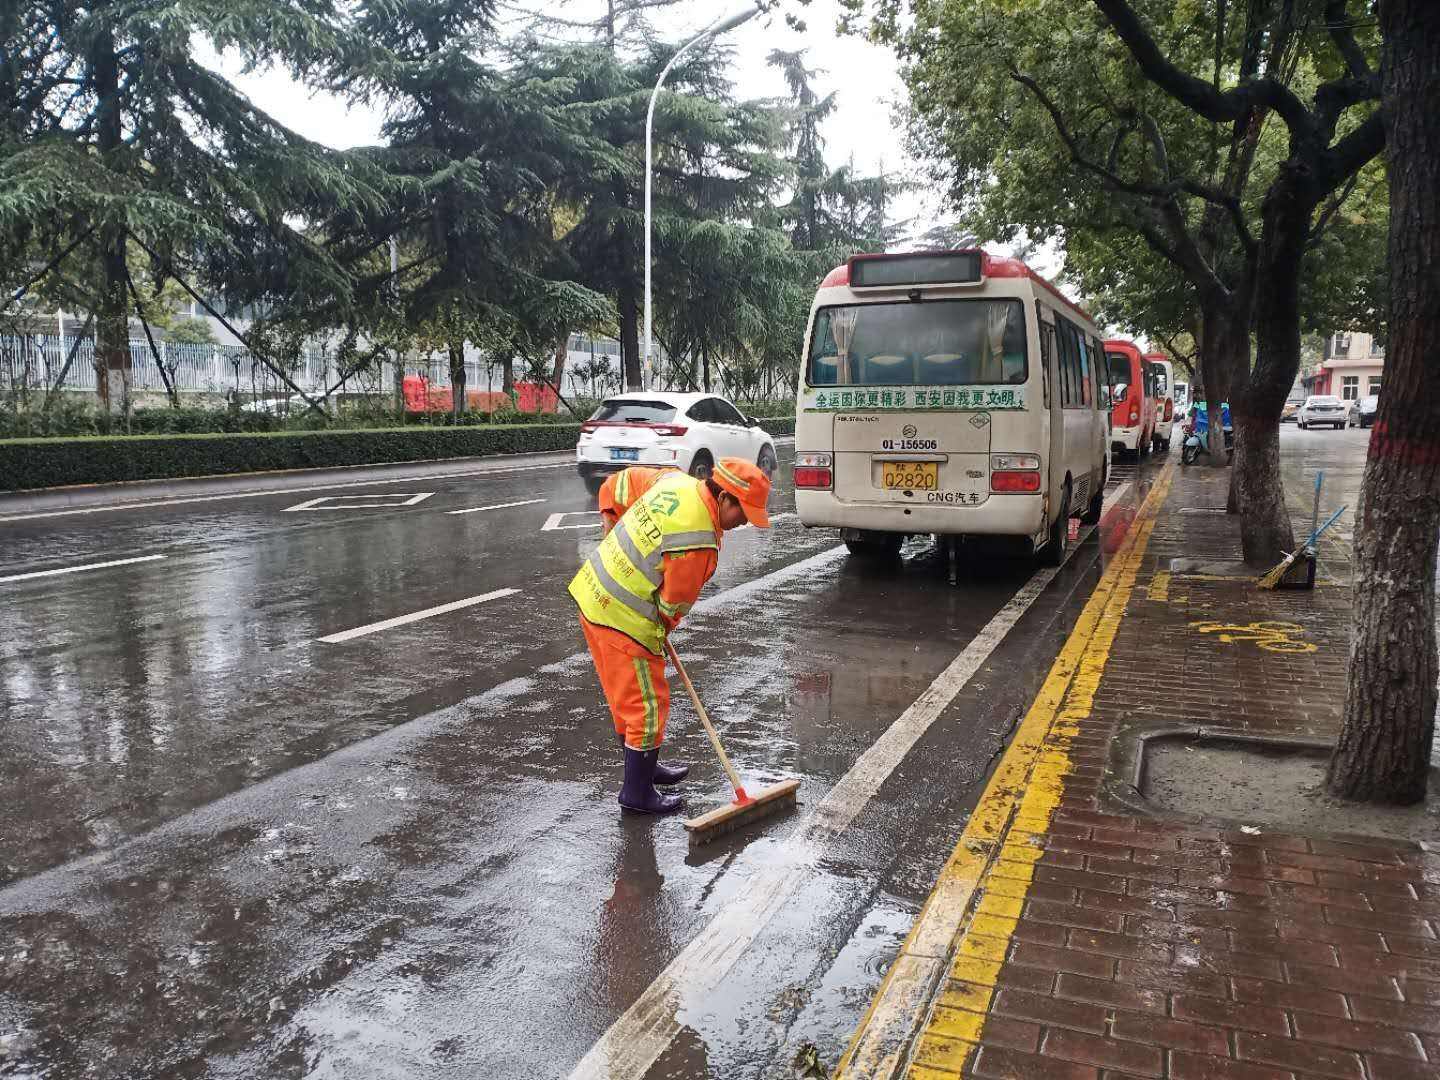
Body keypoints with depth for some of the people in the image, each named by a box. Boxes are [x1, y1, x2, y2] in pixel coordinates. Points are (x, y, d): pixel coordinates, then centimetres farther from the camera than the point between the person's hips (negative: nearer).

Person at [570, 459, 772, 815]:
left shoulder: (678, 481, 0)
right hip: (622, 620, -10)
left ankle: (644, 767, 40)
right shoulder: (698, 542, -26)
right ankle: (637, 793, 16)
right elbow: (674, 604, -13)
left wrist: (614, 528, 25)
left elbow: (621, 482, 16)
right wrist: (660, 635, 6)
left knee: (629, 697, 23)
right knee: (648, 705, 3)